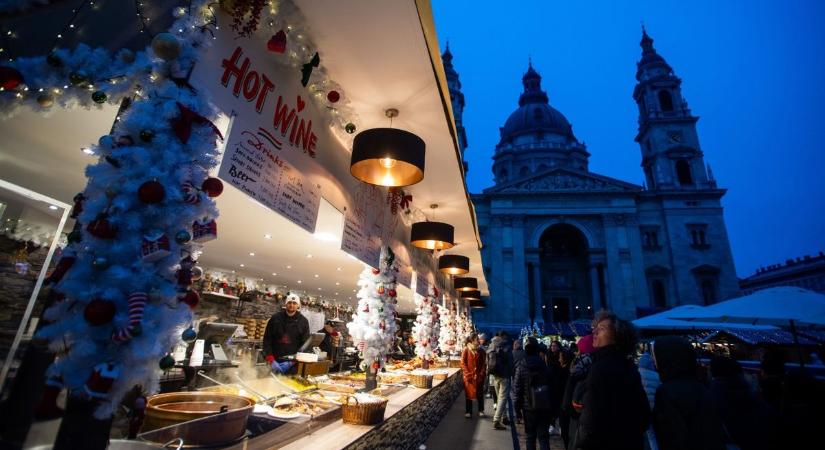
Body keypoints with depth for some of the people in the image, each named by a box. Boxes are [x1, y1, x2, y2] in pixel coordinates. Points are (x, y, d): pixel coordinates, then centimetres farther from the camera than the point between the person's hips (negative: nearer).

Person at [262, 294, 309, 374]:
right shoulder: (275, 318, 1)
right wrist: (271, 360, -10)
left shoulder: (303, 321, -1)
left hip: (293, 364, -1)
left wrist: (292, 361, -13)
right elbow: (267, 340, 0)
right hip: (275, 362, 1)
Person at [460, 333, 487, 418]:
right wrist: (468, 374, -11)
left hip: (479, 376, 2)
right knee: (469, 393, 5)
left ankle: (481, 411, 25)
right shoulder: (466, 350, -6)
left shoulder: (481, 351, 1)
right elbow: (463, 363, -6)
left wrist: (481, 374, -7)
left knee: (480, 393, 9)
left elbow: (484, 363, 2)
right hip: (468, 376, -2)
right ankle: (468, 411, 17)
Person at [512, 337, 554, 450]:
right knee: (544, 435, 10)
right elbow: (551, 386, 3)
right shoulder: (545, 366, -1)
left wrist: (517, 404, 0)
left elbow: (516, 388, -10)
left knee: (530, 435, 13)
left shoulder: (521, 367, -10)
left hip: (529, 406, -2)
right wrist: (551, 403, 12)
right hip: (545, 406, 2)